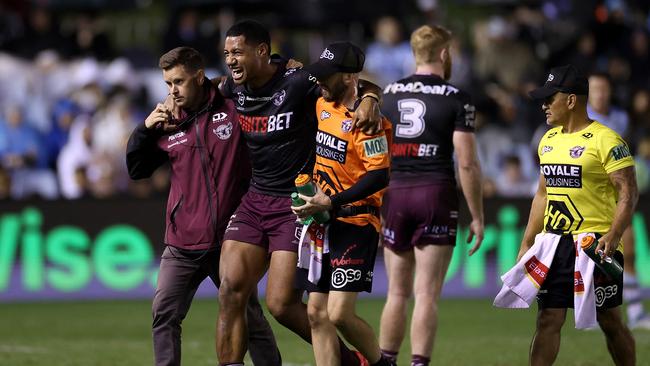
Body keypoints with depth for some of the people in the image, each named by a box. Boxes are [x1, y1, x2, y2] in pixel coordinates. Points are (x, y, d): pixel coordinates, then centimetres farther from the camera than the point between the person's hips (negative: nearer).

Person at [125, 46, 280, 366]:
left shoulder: (232, 109, -4)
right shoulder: (167, 123, 4)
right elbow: (137, 170, 11)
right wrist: (144, 129, -3)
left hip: (229, 240, -2)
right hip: (182, 244, 2)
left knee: (249, 316, 5)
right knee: (164, 313, -7)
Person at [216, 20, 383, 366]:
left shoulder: (298, 83, -16)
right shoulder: (233, 88, 4)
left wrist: (369, 99, -31)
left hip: (297, 204, -6)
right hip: (255, 200, 6)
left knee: (282, 304, -8)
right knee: (230, 292, -6)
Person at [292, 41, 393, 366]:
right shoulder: (323, 105, 10)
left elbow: (379, 177, -20)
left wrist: (331, 203, -21)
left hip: (355, 224, -8)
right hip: (322, 223, 8)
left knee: (339, 314, -12)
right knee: (317, 313, 3)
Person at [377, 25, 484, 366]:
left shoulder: (388, 95, 8)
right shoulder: (455, 99, -3)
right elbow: (466, 163, -7)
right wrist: (477, 217, -1)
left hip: (394, 196, 3)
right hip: (436, 195, -3)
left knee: (397, 292, 13)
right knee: (427, 296, -3)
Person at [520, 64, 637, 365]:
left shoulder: (605, 140, -10)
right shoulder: (548, 140, 13)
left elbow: (628, 193, -13)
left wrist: (613, 236, -26)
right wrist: (527, 244, 18)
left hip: (594, 243, -6)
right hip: (555, 243, 6)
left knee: (610, 322, 2)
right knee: (548, 320, 1)